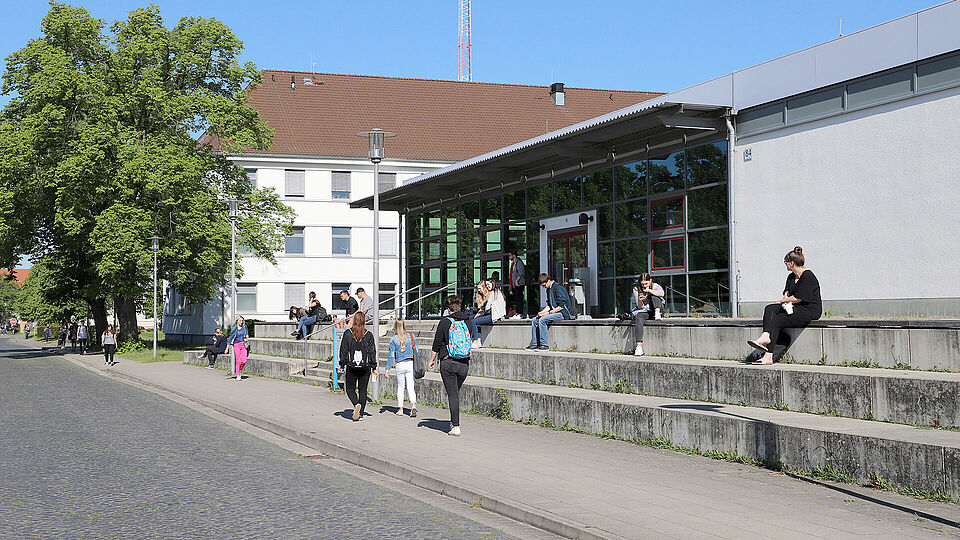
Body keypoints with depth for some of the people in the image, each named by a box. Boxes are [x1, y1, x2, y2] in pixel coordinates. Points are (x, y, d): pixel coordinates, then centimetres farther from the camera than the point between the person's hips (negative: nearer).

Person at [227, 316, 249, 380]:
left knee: (244, 361, -6)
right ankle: (237, 376, 1)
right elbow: (230, 338, -3)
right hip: (236, 345, -3)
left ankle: (239, 371, 20)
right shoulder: (234, 329, -5)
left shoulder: (244, 327, 6)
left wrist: (246, 338, 7)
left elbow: (247, 333, 27)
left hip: (243, 345, 3)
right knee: (238, 361, -6)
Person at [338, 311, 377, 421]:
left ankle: (356, 404, -16)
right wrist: (374, 367, 6)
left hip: (351, 367, -1)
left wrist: (342, 365, 8)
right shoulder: (369, 335, -2)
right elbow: (372, 352, 0)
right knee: (363, 390, 9)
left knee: (350, 388, 11)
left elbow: (343, 350, 0)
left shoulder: (347, 334, -4)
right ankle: (361, 414, 9)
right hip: (365, 367, 1)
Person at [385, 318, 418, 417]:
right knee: (410, 387, 1)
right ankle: (413, 405, -20)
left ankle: (400, 409, 15)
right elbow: (416, 351, 7)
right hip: (411, 364, 1)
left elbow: (391, 355, -3)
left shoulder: (393, 339, -1)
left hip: (400, 365, -1)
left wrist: (387, 369, 0)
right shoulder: (411, 336, 5)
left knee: (400, 387, 12)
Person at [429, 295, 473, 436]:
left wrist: (432, 359, 9)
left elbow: (437, 343, -3)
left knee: (453, 395, -2)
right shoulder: (468, 321, 3)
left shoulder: (445, 321, -7)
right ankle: (453, 422, 23)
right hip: (464, 364, 4)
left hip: (448, 362, -4)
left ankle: (456, 426, -7)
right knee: (456, 392, 20)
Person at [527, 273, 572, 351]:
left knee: (542, 320, -27)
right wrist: (542, 312, 0)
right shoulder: (549, 290, 15)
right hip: (553, 312, 10)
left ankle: (544, 345, -25)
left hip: (562, 313, -10)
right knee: (534, 320, 0)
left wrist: (549, 313, -19)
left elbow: (561, 306, -20)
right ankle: (534, 344, -2)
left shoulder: (558, 288, -15)